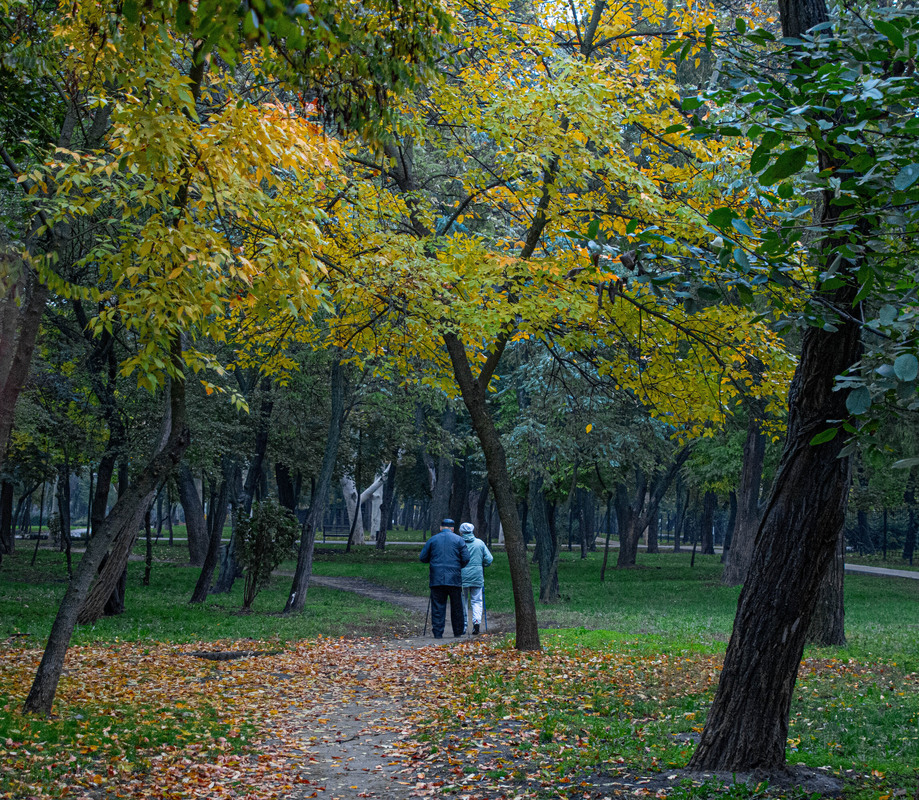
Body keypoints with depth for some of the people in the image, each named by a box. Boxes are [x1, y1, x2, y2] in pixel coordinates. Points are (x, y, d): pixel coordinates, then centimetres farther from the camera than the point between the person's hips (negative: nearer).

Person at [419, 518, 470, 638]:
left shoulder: (432, 540, 6)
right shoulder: (458, 540, 3)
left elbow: (422, 558, 6)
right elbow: (466, 558, -3)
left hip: (436, 578, 1)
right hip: (454, 578, -1)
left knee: (437, 606, 3)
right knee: (456, 606, 9)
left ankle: (437, 632, -2)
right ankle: (458, 631, 15)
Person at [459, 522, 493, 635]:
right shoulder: (480, 543, 2)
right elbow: (489, 559, 0)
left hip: (462, 577, -1)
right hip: (477, 577, 1)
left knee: (462, 601, 9)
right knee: (477, 600, 8)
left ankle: (463, 626, 10)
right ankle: (477, 620, -14)